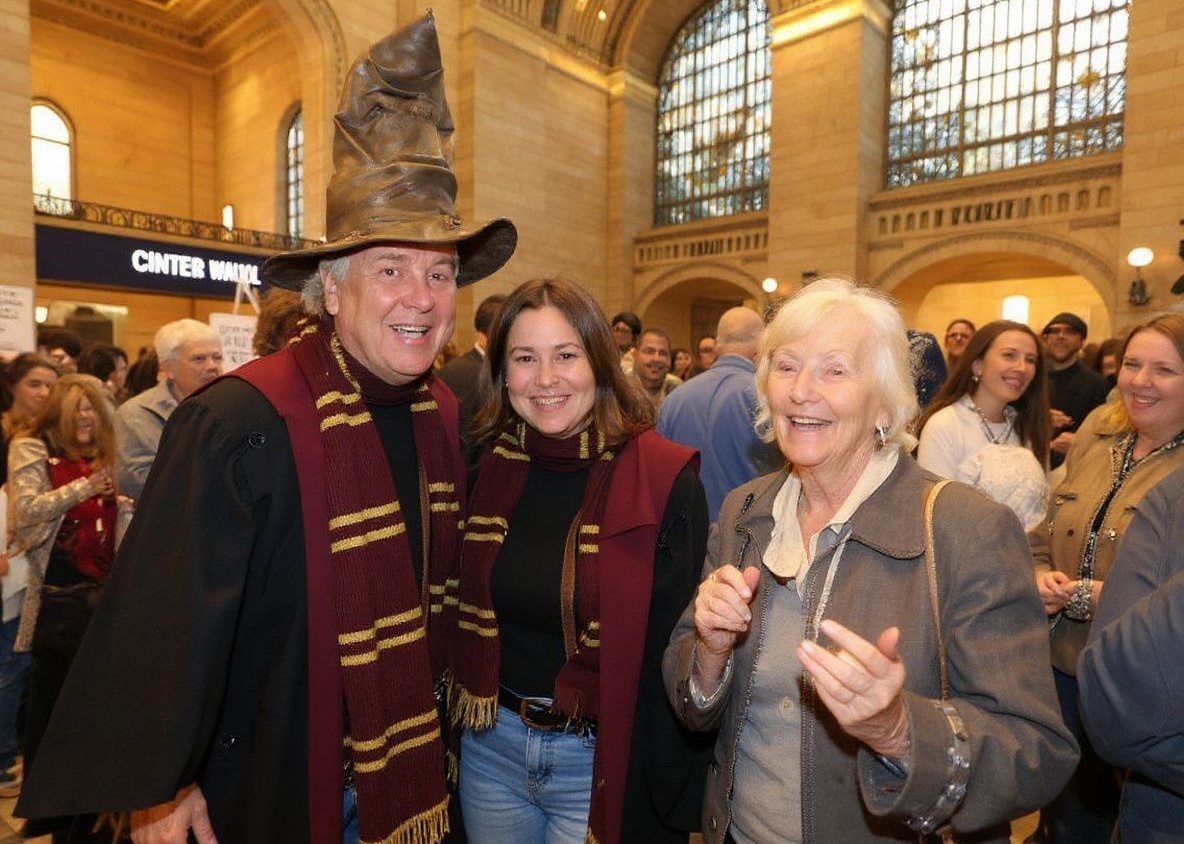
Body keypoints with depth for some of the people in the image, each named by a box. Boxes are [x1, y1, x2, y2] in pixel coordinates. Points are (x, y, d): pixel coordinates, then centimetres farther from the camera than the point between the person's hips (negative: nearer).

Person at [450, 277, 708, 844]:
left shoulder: (664, 482, -17)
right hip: (491, 750, 5)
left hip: (602, 763, -4)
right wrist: (460, 721, 7)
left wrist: (667, 795, -10)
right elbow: (470, 615, 8)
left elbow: (674, 653, -13)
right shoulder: (491, 469, -4)